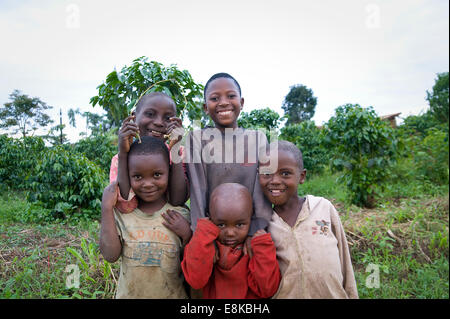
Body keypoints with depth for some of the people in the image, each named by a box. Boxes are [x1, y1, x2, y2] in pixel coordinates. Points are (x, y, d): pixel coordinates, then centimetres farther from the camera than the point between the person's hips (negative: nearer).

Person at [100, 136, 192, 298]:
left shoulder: (180, 215, -12)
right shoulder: (121, 213, -8)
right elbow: (110, 255, -17)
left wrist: (186, 234, -25)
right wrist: (106, 208, -19)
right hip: (128, 294, 1)